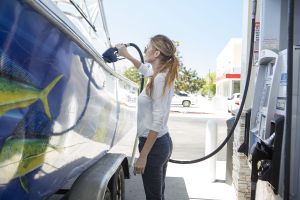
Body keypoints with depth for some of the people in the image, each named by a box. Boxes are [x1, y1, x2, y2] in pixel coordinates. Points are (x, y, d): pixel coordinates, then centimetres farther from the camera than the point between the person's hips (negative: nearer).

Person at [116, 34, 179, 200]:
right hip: (162, 142, 9)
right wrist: (127, 55, 30)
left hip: (154, 144, -9)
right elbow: (144, 69, 34)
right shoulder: (161, 75, 7)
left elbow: (157, 122, -24)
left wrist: (143, 156, -23)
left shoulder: (160, 79, -19)